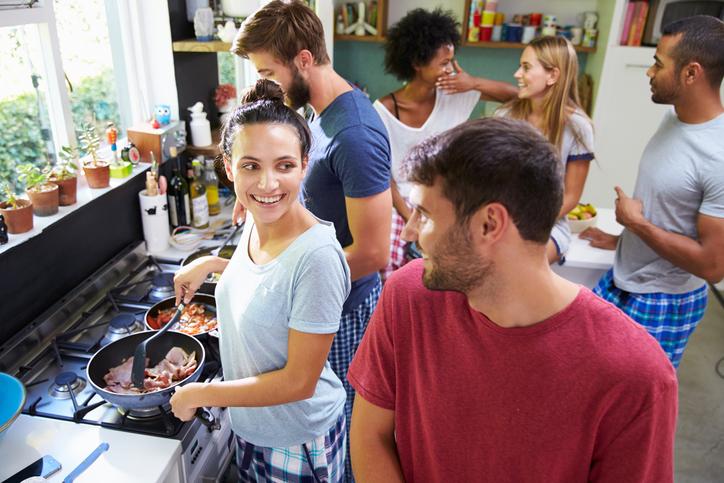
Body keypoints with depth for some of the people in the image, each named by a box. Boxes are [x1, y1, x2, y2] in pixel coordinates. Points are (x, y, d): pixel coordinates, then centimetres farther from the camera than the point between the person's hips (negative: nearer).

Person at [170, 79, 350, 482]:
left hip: (299, 442, -6)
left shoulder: (316, 256, -33)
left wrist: (198, 394, -16)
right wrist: (211, 264, 3)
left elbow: (299, 382, -26)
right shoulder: (257, 221, -10)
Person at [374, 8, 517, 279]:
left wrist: (475, 84, -15)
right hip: (399, 204, -1)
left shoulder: (455, 95, -4)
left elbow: (514, 95, 1)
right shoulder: (384, 109, -9)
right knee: (386, 263, -16)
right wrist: (409, 217, -14)